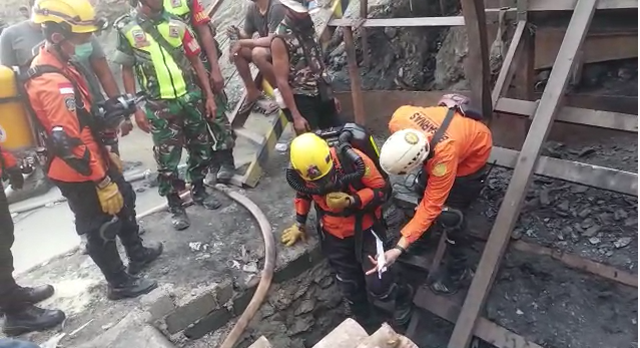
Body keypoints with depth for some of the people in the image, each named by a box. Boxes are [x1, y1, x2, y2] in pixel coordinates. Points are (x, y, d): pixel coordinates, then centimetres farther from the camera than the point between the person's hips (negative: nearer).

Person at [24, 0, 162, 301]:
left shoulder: (56, 67, 7)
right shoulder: (53, 83, -28)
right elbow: (69, 142, -30)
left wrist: (107, 154, 19)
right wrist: (102, 181, -25)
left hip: (94, 160, 10)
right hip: (79, 174, -10)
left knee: (124, 202, 25)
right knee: (101, 229, 7)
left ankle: (137, 254, 45)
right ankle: (119, 283, 27)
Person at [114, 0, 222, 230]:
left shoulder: (175, 23, 2)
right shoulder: (127, 28, -4)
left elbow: (196, 61, 6)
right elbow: (127, 71, 1)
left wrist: (209, 96, 2)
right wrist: (135, 109, -4)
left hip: (191, 98, 3)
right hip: (159, 106, -2)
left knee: (201, 150, 13)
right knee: (167, 160, 4)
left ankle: (199, 191, 35)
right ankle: (175, 206, 21)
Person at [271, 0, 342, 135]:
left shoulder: (308, 28, 8)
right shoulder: (280, 39, -14)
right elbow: (282, 81, -16)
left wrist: (331, 95, 17)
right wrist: (296, 116, -20)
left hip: (323, 96, 7)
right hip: (302, 100, -7)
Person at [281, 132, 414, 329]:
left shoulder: (353, 160, -31)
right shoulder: (299, 171, -18)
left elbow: (381, 190, -20)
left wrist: (351, 201, -34)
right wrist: (299, 224, 10)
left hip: (366, 227, -3)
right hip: (333, 233, 4)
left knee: (377, 285, -7)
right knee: (350, 286, 15)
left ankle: (403, 295, 29)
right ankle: (363, 321, 45)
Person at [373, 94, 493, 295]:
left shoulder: (444, 157, -46)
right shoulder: (399, 120, -34)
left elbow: (431, 205, -38)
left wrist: (399, 248, -39)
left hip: (473, 152, -6)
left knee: (448, 213, -9)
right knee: (422, 188, 14)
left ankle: (457, 269, 13)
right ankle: (425, 235, 41)